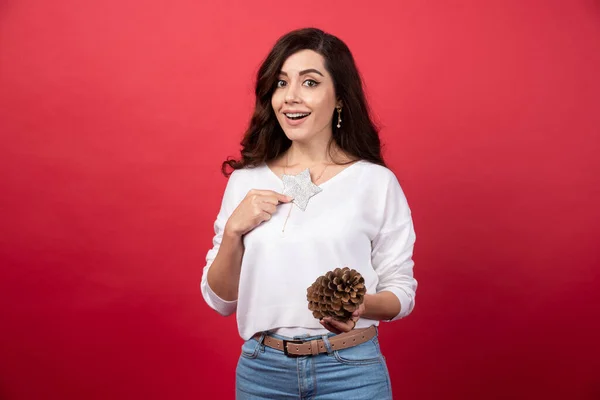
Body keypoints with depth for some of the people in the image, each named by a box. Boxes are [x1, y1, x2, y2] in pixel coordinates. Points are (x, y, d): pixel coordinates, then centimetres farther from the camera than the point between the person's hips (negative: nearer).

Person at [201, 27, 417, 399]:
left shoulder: (377, 181, -7)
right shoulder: (245, 181, 0)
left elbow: (401, 293, -2)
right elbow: (220, 299, 4)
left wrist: (360, 305, -22)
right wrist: (233, 230, -12)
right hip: (261, 369, 3)